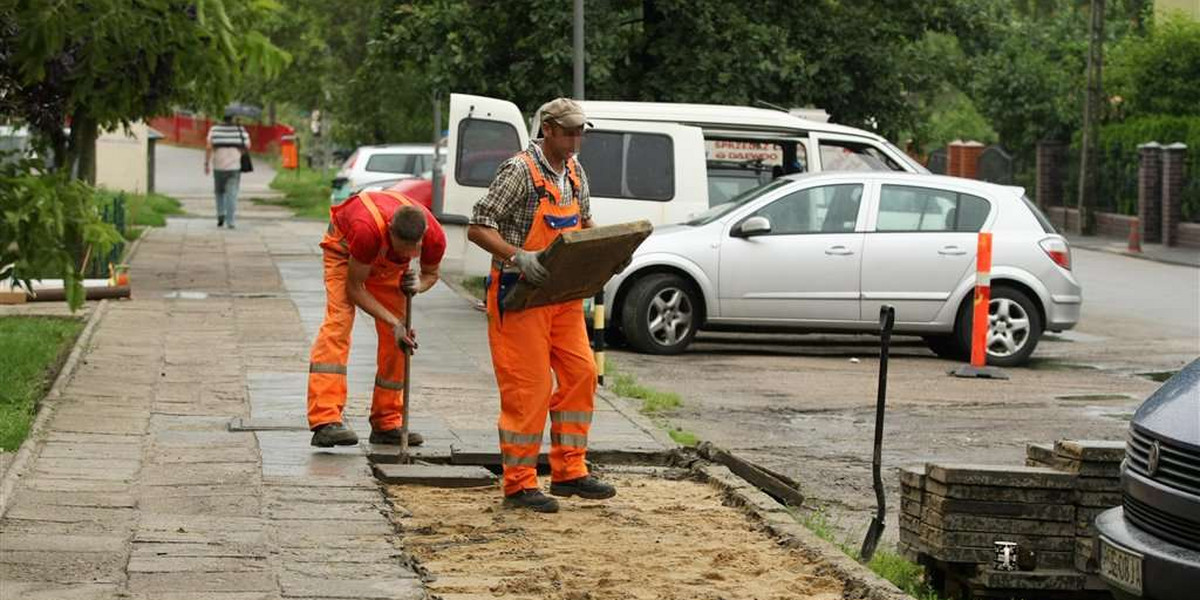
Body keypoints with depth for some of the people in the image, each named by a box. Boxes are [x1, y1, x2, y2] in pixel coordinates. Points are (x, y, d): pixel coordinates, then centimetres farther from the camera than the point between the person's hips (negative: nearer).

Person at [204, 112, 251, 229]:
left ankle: (221, 214, 5)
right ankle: (230, 221, -6)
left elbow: (208, 147, -9)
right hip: (234, 166, -1)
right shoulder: (240, 130, 0)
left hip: (219, 166, 1)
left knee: (219, 191, 21)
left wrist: (206, 163, -4)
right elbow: (247, 146, -3)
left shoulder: (214, 129, -1)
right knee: (231, 194, 1)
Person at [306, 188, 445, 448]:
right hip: (344, 246, -5)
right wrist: (394, 323, -33)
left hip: (388, 263, 5)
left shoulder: (435, 237, -31)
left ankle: (387, 423, 8)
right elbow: (354, 287, -28)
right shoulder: (367, 230, -44)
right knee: (338, 322, -22)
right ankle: (325, 421, -32)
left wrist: (419, 284, -30)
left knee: (395, 339, -2)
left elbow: (431, 273, -5)